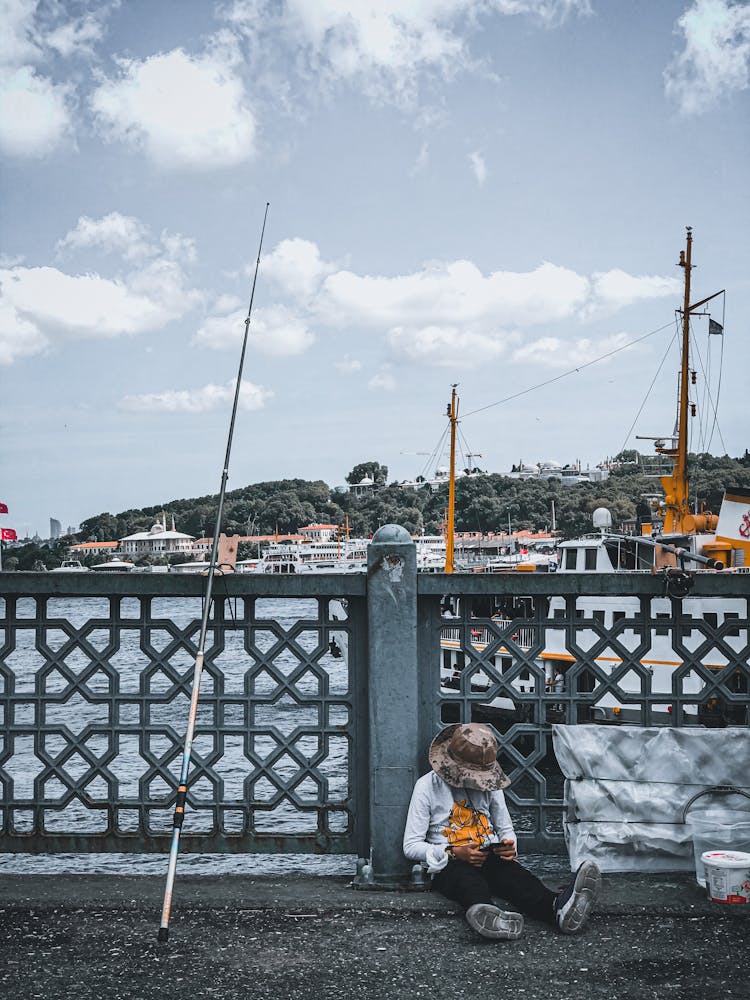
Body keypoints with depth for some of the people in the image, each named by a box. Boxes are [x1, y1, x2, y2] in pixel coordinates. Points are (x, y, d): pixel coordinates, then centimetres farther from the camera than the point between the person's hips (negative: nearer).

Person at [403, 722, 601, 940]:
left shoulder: (489, 784, 13)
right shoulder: (427, 786, 0)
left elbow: (506, 829, 22)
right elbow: (411, 846, -2)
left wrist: (509, 847, -5)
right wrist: (456, 853, -17)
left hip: (490, 858, 3)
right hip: (450, 865, -3)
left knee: (512, 872, -33)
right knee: (468, 878, -40)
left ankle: (559, 907, -64)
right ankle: (485, 914, -76)